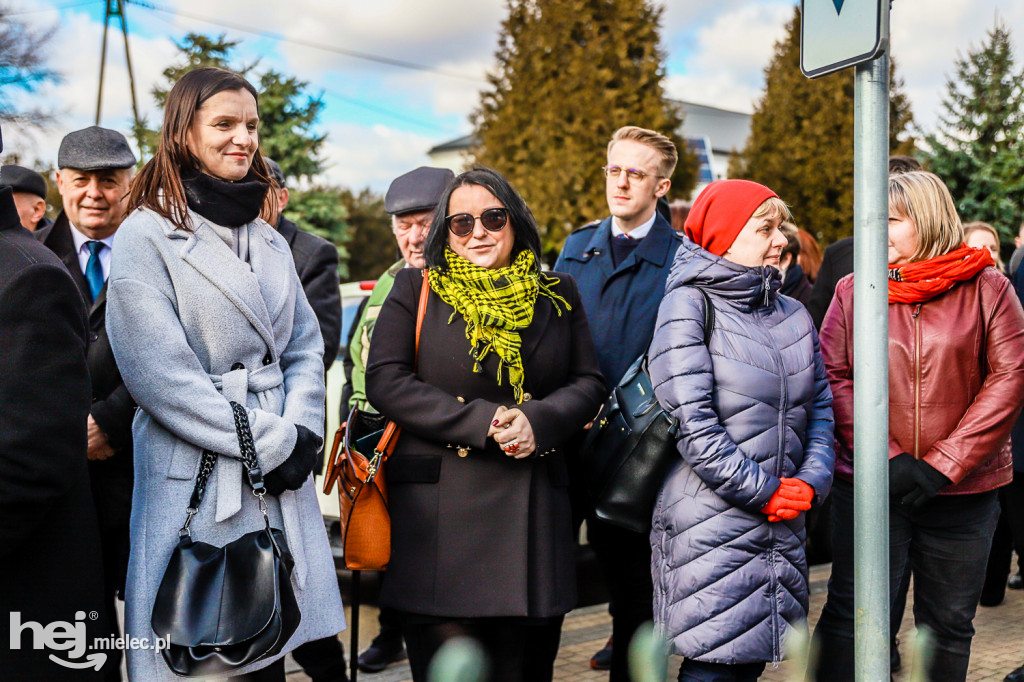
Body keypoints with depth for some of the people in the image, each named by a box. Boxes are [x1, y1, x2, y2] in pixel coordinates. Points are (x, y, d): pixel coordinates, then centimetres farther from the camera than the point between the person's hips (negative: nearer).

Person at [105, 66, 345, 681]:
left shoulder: (269, 240, 15)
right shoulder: (147, 235, -6)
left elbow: (305, 347, 14)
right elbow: (162, 376, -13)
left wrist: (301, 434, -4)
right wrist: (272, 442, -13)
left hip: (281, 480, 6)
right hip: (196, 483, -6)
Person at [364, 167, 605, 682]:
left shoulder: (559, 295, 14)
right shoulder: (415, 288, 7)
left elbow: (588, 383, 12)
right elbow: (385, 381, -3)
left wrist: (539, 421, -10)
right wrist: (483, 422, -13)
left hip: (535, 512, 3)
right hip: (439, 513, -2)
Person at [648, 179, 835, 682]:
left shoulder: (794, 315, 12)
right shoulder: (688, 306, -8)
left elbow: (821, 406, 14)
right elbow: (692, 422, -16)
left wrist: (811, 480, -4)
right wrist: (762, 491, -13)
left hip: (782, 526, 6)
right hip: (711, 523, -6)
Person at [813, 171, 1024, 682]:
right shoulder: (853, 290, 4)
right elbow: (835, 379, -1)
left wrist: (941, 466, -12)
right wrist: (887, 461, -13)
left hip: (963, 491, 1)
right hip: (868, 486, 0)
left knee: (949, 623, 11)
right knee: (850, 613, 0)